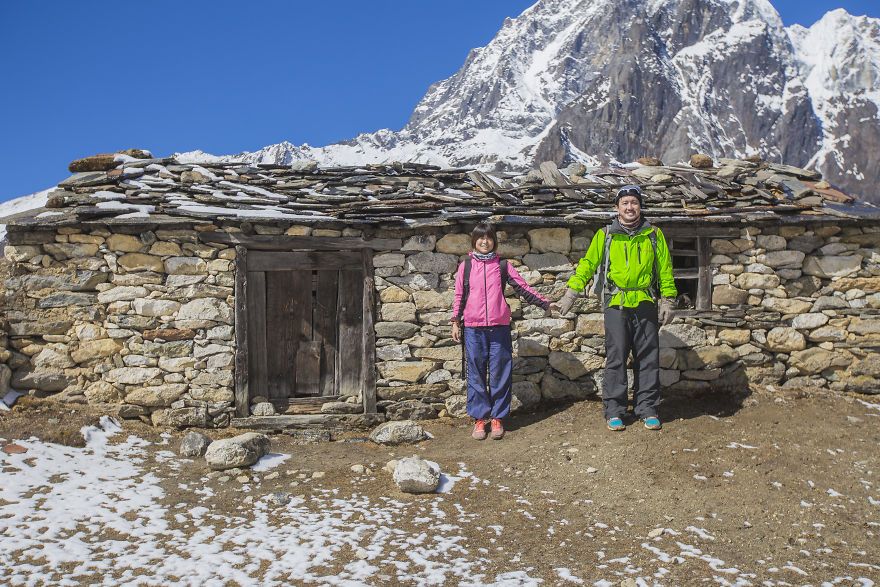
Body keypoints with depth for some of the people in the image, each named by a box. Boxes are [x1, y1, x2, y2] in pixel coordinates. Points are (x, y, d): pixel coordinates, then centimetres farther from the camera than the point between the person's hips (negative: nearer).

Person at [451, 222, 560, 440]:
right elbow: (460, 295, 12)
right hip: (473, 328, 0)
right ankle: (479, 418, 14)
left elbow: (522, 287, 11)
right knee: (476, 375, 3)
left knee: (499, 374, 2)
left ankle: (497, 418, 14)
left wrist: (545, 303, 7)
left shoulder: (502, 265, 9)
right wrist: (456, 322, 8)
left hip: (499, 327, 0)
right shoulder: (466, 266, 9)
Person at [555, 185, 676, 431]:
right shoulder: (606, 235, 6)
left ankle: (647, 408, 16)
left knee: (647, 358, 6)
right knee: (616, 358, 1)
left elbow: (665, 269, 12)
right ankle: (614, 410, 10)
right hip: (616, 304, -1)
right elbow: (588, 263, 8)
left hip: (645, 305, 1)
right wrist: (571, 292, 0)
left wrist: (668, 300, 7)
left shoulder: (653, 234, 9)